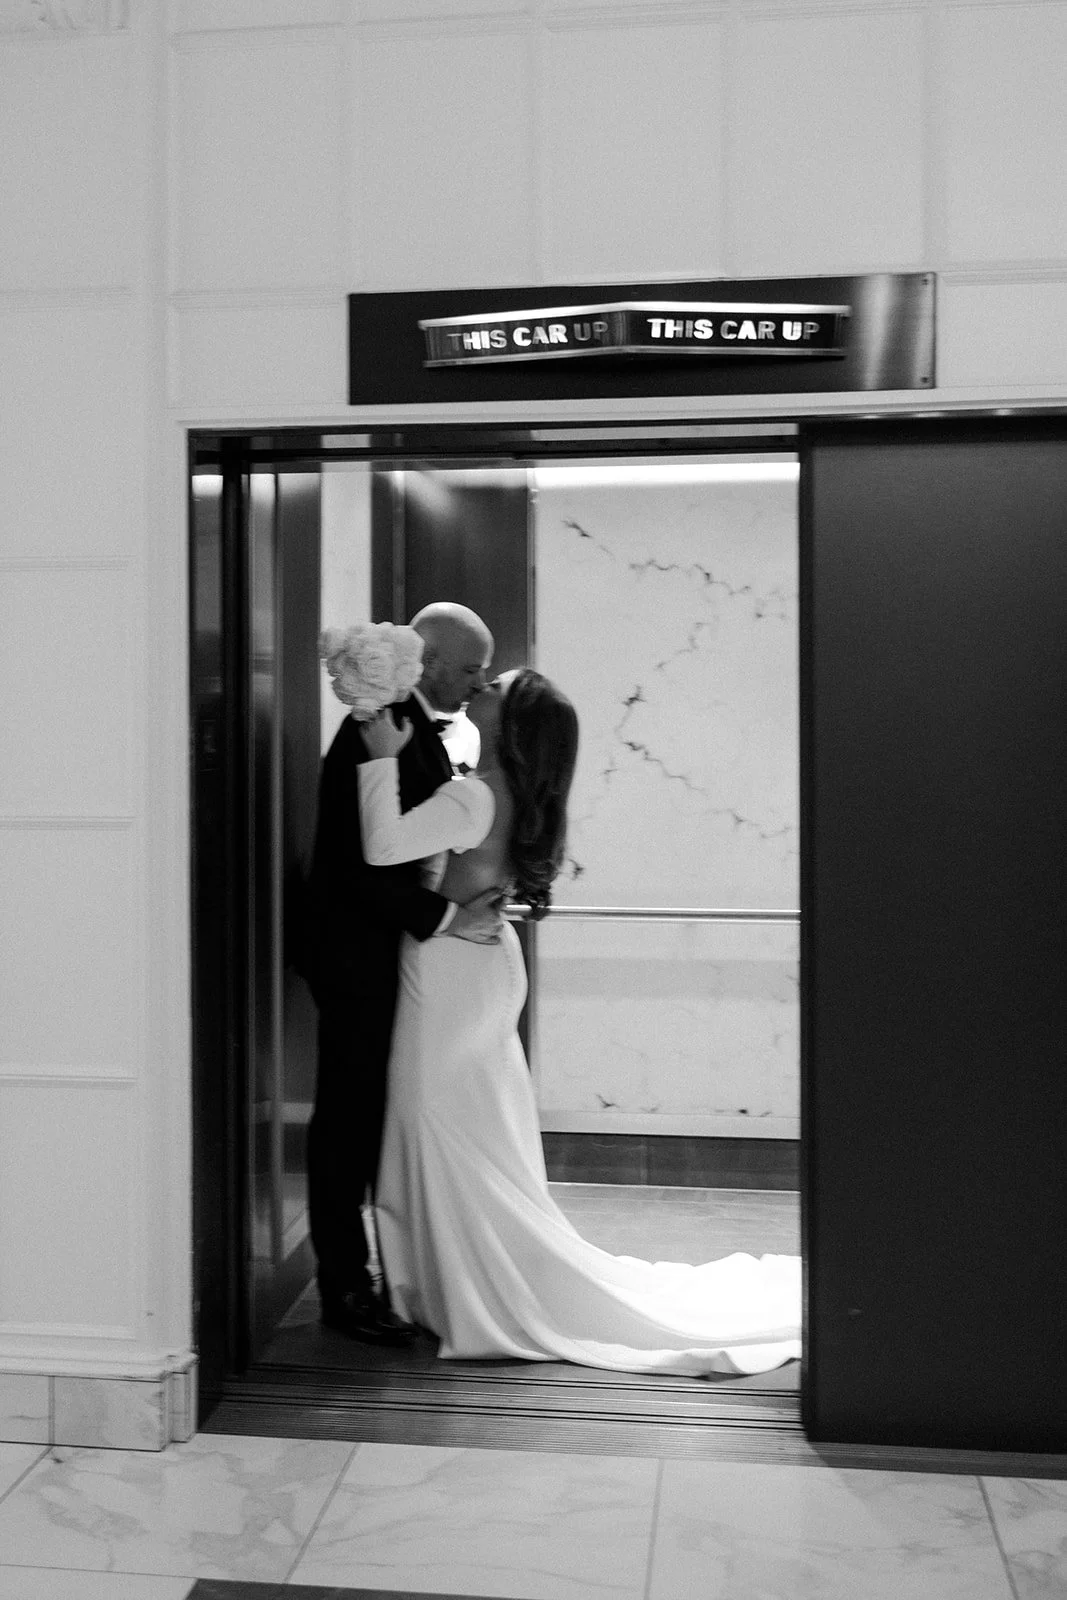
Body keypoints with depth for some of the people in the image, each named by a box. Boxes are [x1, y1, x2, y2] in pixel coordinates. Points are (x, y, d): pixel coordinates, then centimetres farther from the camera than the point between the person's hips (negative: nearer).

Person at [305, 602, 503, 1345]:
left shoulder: (420, 732, 11)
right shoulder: (375, 735, -20)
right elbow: (362, 863, -25)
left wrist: (474, 901, 3)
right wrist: (447, 917, -23)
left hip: (405, 953, 9)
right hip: (361, 958, -9)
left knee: (391, 1117, 15)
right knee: (351, 1119, 2)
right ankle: (345, 1287, 14)